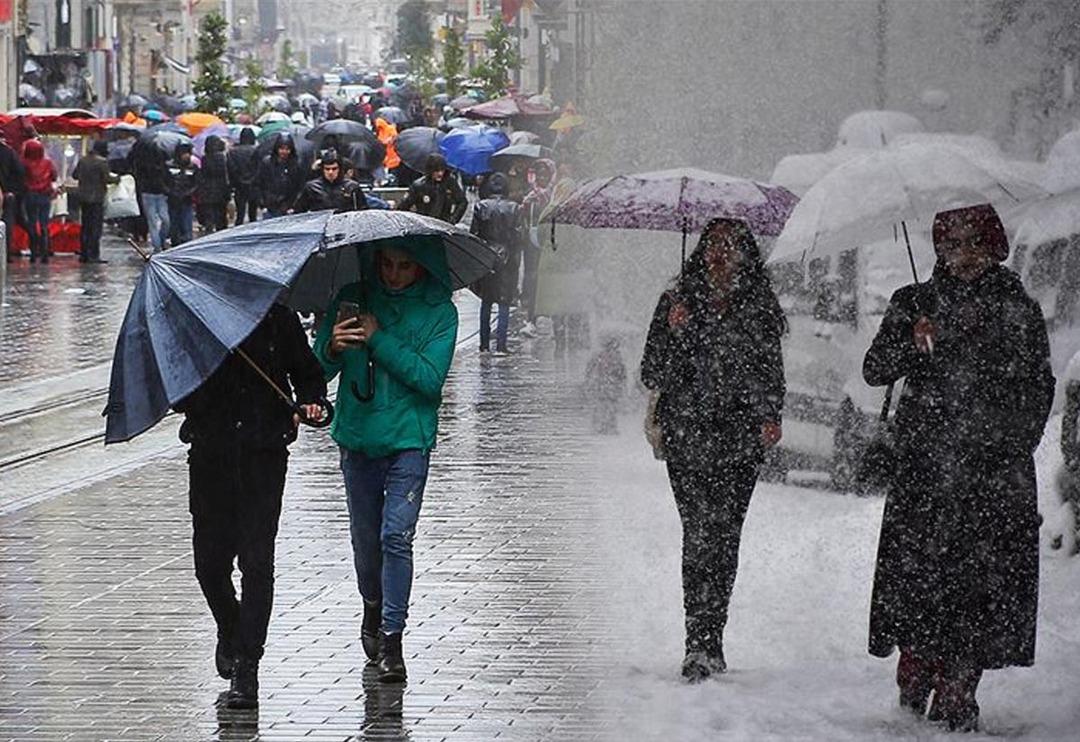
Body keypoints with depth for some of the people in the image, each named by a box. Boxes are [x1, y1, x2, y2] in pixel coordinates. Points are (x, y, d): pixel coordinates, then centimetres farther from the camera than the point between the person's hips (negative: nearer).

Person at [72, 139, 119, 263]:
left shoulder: (82, 160, 8)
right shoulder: (102, 162, -13)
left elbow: (74, 175, 14)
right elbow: (107, 179, -15)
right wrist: (117, 178, 3)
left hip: (83, 197, 7)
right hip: (96, 198, -7)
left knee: (85, 226, 13)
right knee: (96, 227, -4)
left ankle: (83, 254, 14)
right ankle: (93, 255, -8)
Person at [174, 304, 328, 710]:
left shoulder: (278, 320, 4)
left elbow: (307, 372, 15)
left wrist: (311, 401, -5)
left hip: (264, 453, -2)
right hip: (210, 455, 2)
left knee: (256, 560, -9)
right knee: (210, 562, 5)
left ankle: (246, 666, -6)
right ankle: (229, 630, 36)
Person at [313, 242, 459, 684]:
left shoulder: (438, 312, -3)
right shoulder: (353, 299, 4)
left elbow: (430, 378, -14)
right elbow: (318, 369, 3)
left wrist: (378, 340, -18)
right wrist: (333, 347, -20)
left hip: (409, 439, -3)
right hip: (358, 438, 3)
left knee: (396, 536, -14)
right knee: (365, 537, 12)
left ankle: (391, 638, -11)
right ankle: (373, 610, 36)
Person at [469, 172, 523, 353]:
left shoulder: (480, 207, -4)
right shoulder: (515, 209, -5)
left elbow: (473, 233, -3)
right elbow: (518, 237, -5)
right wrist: (516, 260, 3)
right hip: (507, 260, -1)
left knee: (486, 302, 13)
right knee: (504, 304, 3)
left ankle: (484, 344, 12)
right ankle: (500, 344, -4)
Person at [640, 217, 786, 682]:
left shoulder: (759, 309, 9)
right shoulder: (677, 304, 7)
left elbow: (771, 373, 15)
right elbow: (653, 376, 4)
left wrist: (770, 417, -1)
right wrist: (674, 332, -12)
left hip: (739, 440, 1)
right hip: (687, 439, -1)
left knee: (723, 537, -3)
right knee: (700, 534, -12)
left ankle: (706, 646, 7)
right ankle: (703, 647, -14)